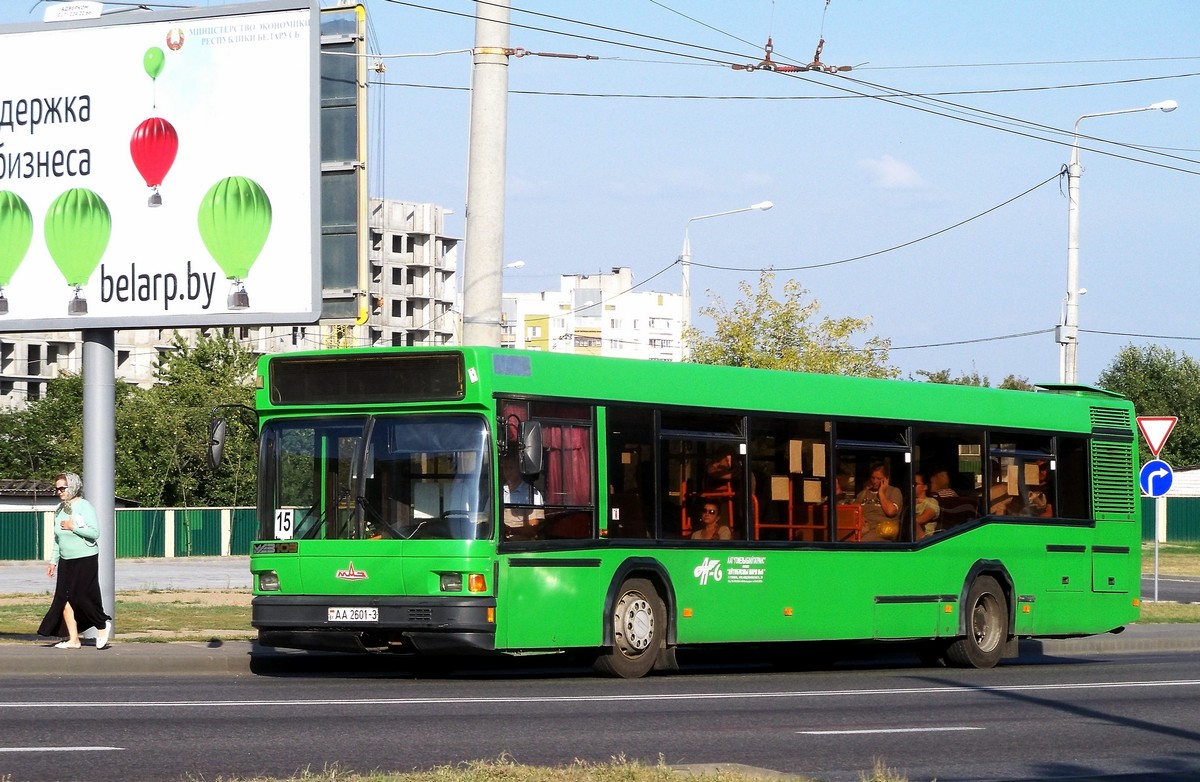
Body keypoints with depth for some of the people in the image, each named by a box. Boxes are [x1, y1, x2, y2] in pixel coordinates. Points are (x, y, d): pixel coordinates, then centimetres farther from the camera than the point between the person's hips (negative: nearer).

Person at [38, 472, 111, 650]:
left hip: (85, 560, -7)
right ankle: (73, 640, 3)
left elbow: (95, 532, -17)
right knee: (64, 599, 0)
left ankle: (102, 626, 18)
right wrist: (53, 561, 15)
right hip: (66, 561, 7)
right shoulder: (60, 509, 12)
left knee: (82, 598, -6)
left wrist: (73, 527, -18)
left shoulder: (83, 506, -10)